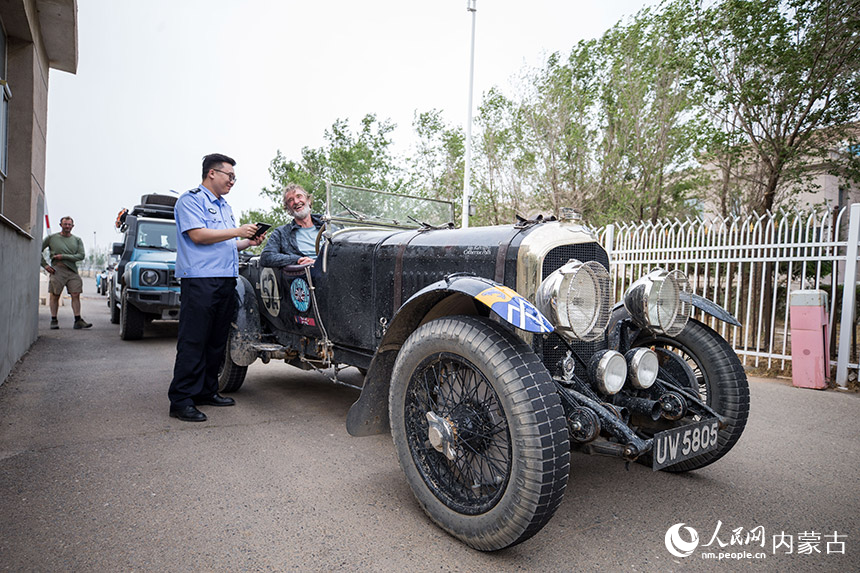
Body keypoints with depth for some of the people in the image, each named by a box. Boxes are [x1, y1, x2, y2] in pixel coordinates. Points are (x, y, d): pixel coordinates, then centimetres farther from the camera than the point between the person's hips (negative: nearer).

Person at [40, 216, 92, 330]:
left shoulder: (77, 240, 15)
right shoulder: (51, 238, 11)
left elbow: (81, 256, 3)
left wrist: (63, 256, -7)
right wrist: (45, 264, 4)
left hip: (73, 271, 1)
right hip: (57, 269, -1)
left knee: (76, 295, -5)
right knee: (54, 295, -1)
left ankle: (78, 320, -5)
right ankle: (54, 320, 6)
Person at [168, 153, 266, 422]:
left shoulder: (225, 207, 24)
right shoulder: (190, 200, -2)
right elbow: (198, 235, -15)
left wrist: (248, 242, 10)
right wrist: (238, 232, -11)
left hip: (226, 280, 9)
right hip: (200, 281, -8)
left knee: (216, 341, 11)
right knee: (193, 342, -7)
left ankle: (206, 391, 21)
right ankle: (181, 401, -2)